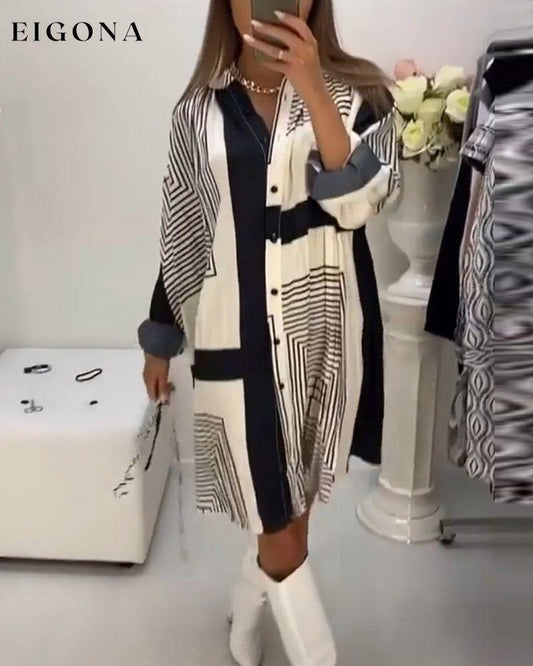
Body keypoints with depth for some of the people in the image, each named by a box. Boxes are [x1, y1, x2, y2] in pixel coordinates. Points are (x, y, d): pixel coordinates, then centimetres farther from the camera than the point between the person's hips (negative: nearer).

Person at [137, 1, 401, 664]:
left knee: (290, 502, 17)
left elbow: (360, 202, -15)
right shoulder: (198, 110, 4)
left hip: (322, 329, 1)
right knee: (279, 521, 2)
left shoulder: (356, 92, 0)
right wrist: (161, 339, 13)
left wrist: (312, 89, -23)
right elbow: (180, 230, 8)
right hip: (235, 335, 0)